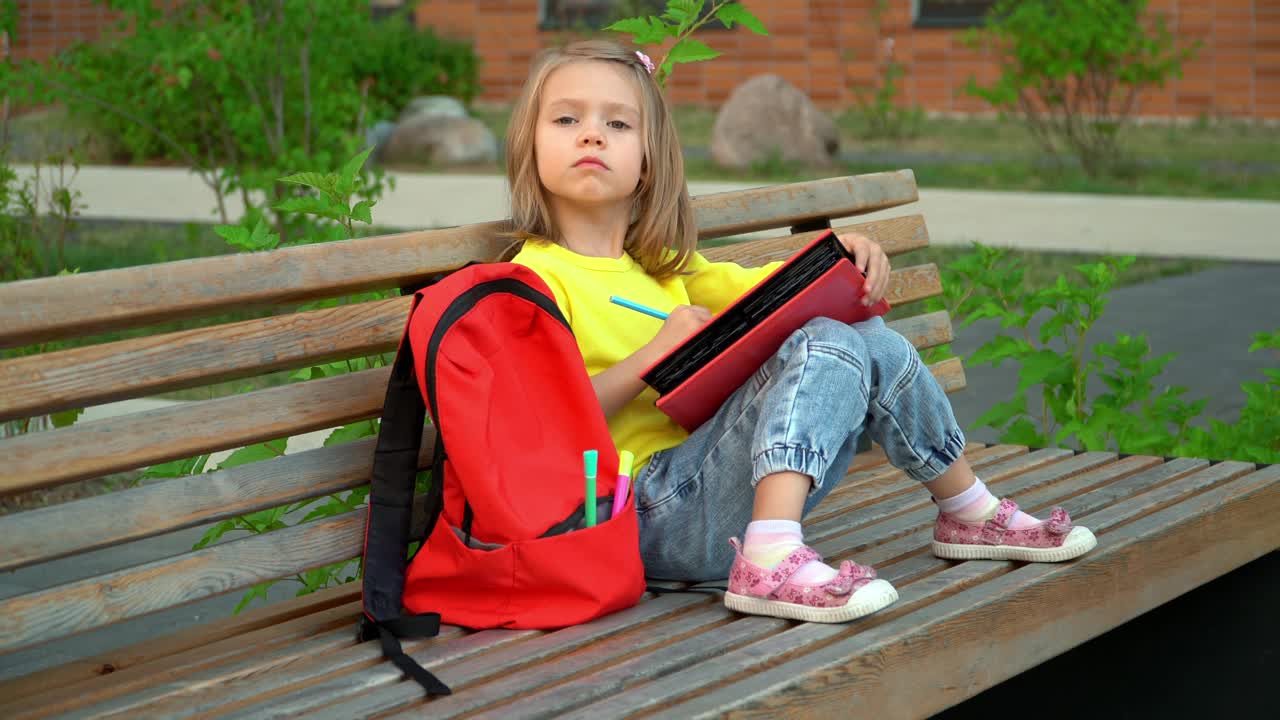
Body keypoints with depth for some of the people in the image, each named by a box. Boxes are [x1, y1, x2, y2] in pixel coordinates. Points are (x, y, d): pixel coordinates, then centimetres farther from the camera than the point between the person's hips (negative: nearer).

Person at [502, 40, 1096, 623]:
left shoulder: (661, 265, 22)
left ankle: (969, 514, 20)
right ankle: (769, 564, -38)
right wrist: (655, 355, -21)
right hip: (652, 511, -9)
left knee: (871, 342, 5)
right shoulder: (538, 274, -5)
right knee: (825, 345, -21)